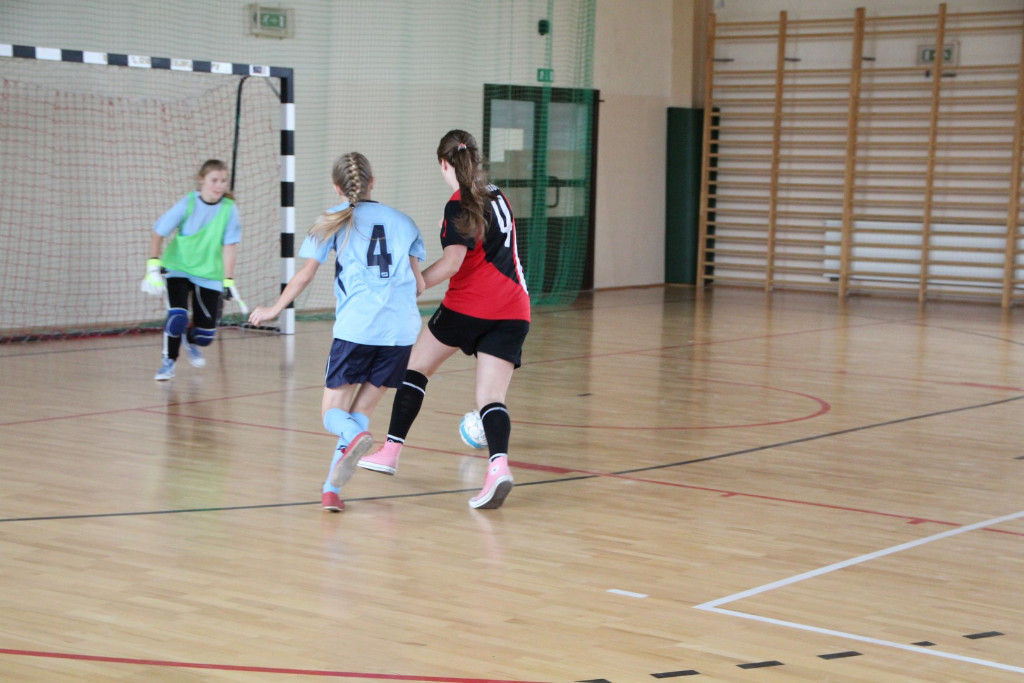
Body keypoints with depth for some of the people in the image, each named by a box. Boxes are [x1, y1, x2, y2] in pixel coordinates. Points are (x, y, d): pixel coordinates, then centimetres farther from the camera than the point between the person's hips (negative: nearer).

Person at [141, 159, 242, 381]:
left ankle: (190, 341, 40)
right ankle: (169, 362, 1)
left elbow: (229, 246, -10)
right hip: (178, 269, -2)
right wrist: (153, 264, -18)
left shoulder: (229, 209, -11)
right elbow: (158, 234, -9)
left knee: (206, 335, 1)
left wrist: (228, 281, -15)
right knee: (177, 317, -24)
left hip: (209, 275, 2)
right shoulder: (187, 204, -15)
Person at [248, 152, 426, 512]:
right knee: (362, 410, 13)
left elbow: (304, 276, 10)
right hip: (402, 329, 3)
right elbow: (419, 285, 17)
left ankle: (355, 436, -30)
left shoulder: (332, 220, 12)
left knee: (333, 412, 6)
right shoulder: (403, 221, 19)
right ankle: (331, 488, -5)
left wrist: (273, 310, 24)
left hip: (356, 326, -3)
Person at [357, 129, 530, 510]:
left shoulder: (460, 205, -8)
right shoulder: (496, 197, 15)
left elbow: (452, 263, -19)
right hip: (513, 310, 6)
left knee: (417, 367, 15)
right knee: (491, 396, -2)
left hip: (469, 305, -6)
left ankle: (391, 452, 16)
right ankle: (498, 465, -28)